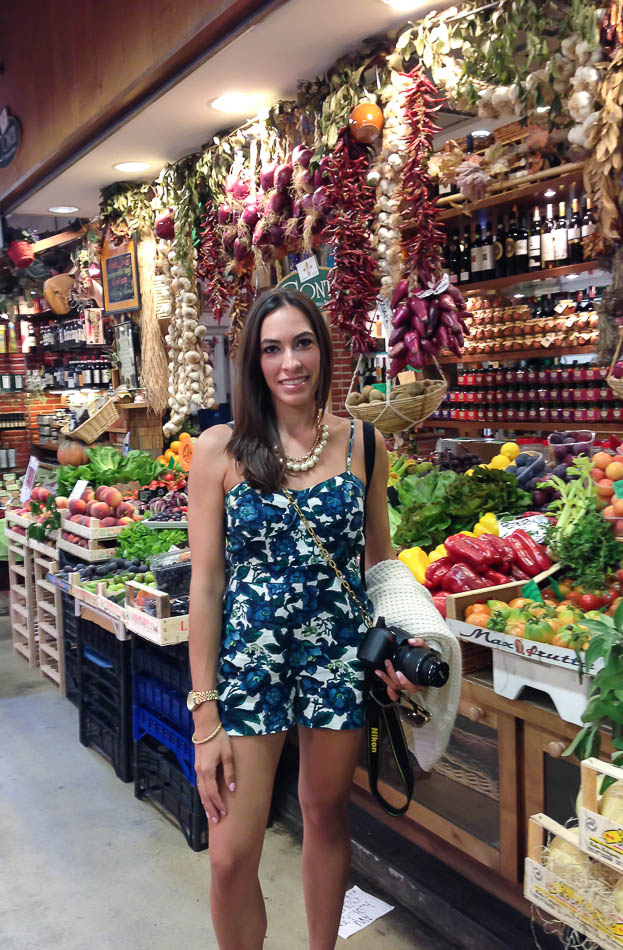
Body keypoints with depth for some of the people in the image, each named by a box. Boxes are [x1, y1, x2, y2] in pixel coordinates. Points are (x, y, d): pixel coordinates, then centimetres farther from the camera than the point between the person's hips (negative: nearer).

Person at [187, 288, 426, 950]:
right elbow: (206, 580, -6)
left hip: (341, 654, 2)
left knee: (327, 813, 18)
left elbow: (380, 556, 10)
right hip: (248, 657, -2)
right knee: (231, 855, 1)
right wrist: (205, 716, -8)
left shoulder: (362, 443, 1)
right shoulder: (221, 449, -7)